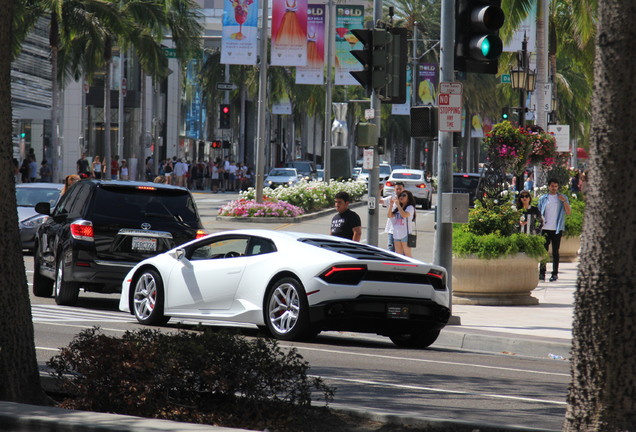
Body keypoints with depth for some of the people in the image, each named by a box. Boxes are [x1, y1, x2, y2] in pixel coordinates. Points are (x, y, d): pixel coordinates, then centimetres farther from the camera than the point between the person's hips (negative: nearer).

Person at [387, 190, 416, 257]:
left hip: (406, 234, -7)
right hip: (396, 234, 7)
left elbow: (404, 215, -23)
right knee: (398, 254, 8)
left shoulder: (410, 207, -5)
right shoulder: (396, 208, 16)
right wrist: (391, 204, -4)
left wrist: (398, 204, -20)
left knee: (407, 254, -3)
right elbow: (389, 215, 7)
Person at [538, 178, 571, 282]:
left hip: (557, 229, -1)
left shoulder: (562, 198, 7)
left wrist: (564, 201, -13)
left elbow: (568, 212, -1)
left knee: (555, 252, 3)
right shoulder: (543, 198, 9)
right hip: (545, 229, 1)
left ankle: (555, 273, 7)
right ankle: (542, 273, 1)